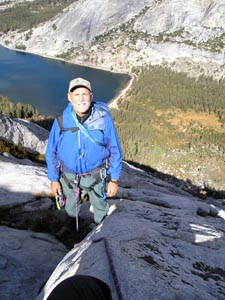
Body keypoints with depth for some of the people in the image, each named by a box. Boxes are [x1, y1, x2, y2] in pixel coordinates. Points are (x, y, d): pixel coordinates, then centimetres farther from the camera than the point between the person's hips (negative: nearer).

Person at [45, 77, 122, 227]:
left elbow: (115, 150, -13)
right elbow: (51, 152, -6)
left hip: (96, 175, -1)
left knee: (101, 209, 23)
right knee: (71, 209, 27)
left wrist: (114, 179, -9)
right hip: (68, 175, 2)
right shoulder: (61, 121, -18)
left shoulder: (104, 118, -22)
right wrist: (54, 179, -1)